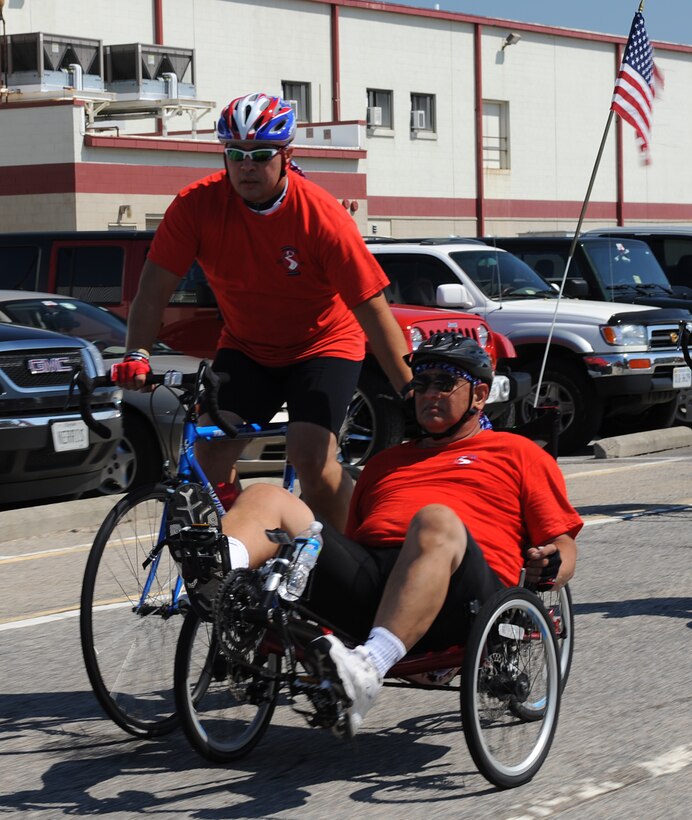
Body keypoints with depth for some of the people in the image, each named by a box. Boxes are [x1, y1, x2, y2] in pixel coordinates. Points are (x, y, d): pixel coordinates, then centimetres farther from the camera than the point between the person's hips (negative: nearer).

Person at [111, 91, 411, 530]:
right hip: (246, 347, 3)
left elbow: (373, 309, -23)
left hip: (322, 345, -3)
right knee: (211, 450, -15)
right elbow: (156, 287, -15)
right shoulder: (198, 204, -17)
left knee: (310, 457, -21)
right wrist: (137, 355, -31)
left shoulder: (321, 215, -24)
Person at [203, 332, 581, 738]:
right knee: (265, 497, -12)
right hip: (366, 576, 5)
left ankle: (368, 669, -55)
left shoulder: (518, 453, 27)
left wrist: (547, 567, -5)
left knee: (436, 521, -38)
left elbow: (564, 546, 18)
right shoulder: (386, 462, 40)